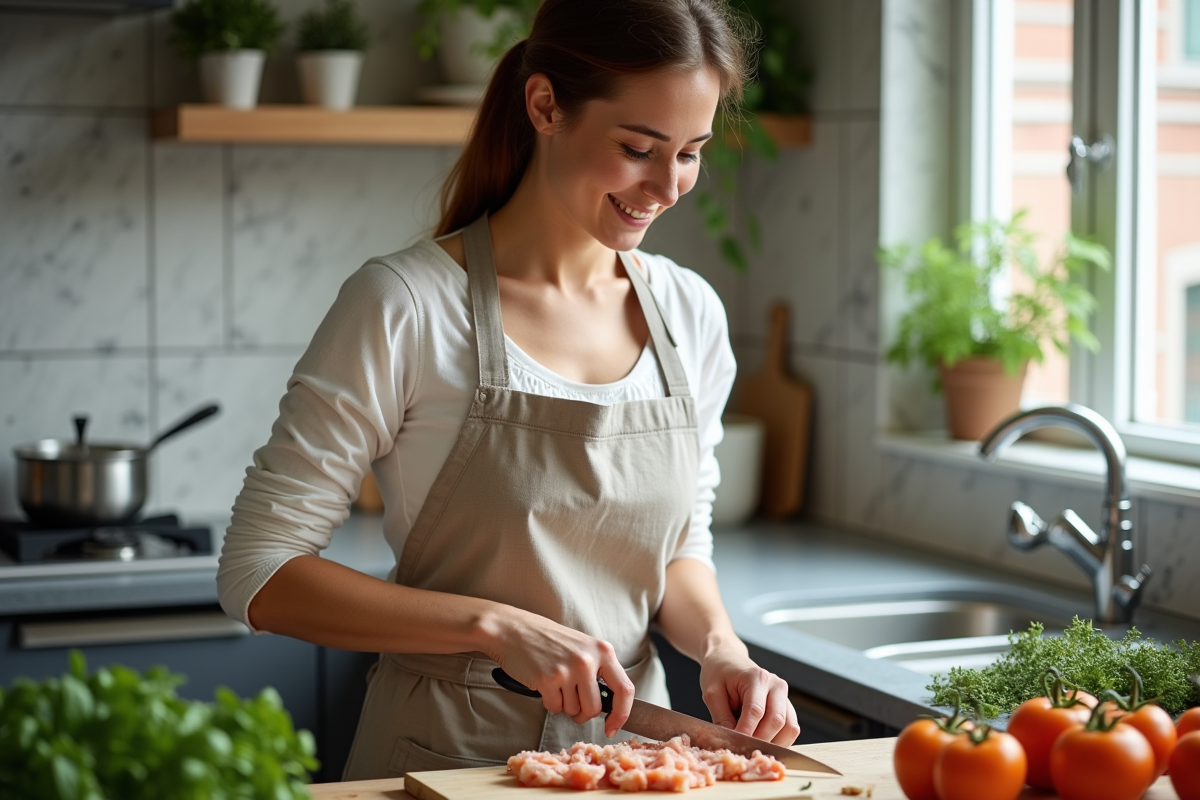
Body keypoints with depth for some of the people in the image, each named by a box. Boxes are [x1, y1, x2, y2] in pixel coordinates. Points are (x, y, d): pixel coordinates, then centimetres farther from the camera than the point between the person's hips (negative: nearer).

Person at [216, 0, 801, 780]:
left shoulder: (691, 314, 0)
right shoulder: (406, 306, -16)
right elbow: (258, 575, -16)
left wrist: (719, 646, -8)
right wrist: (497, 627, -23)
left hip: (628, 742, 5)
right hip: (448, 749, -4)